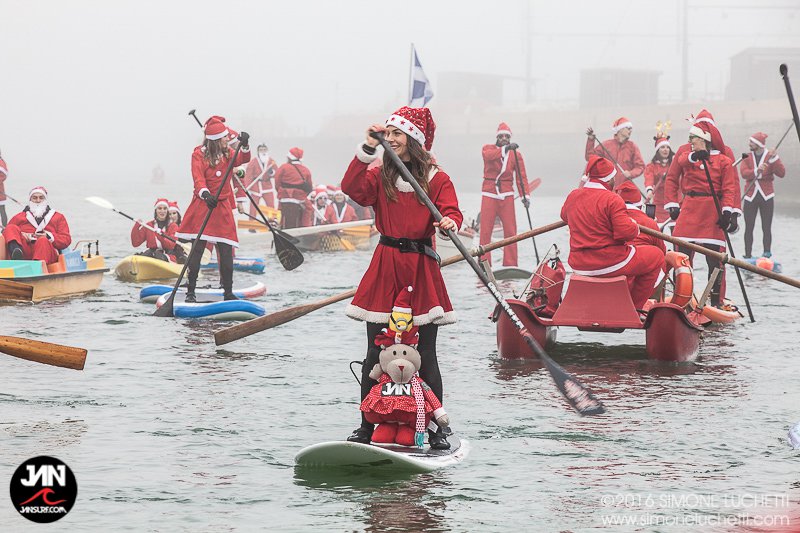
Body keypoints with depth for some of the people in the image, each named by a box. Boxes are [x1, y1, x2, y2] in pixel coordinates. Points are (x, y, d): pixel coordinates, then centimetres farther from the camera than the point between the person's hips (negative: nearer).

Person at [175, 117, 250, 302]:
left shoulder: (228, 153, 11)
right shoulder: (199, 154, -4)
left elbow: (242, 160, -7)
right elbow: (198, 177, -18)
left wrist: (244, 145, -26)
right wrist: (205, 194, -36)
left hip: (223, 207, 4)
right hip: (202, 206, -4)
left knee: (226, 251, 0)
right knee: (198, 248, -8)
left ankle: (228, 292, 8)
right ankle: (191, 291, -1)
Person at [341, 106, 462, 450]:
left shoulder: (436, 180, 1)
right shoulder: (380, 177, 7)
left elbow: (451, 212, -12)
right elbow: (352, 188, -11)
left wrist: (449, 223, -35)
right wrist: (367, 149, -17)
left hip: (420, 267, -2)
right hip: (384, 267, 2)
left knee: (425, 356, 0)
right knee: (375, 354, 4)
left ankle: (435, 429, 7)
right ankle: (367, 426, 11)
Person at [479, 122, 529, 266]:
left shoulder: (516, 154, 5)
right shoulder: (488, 149, 2)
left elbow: (521, 176, -1)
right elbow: (489, 155, -23)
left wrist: (525, 195, -14)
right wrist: (505, 149, -38)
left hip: (506, 195, 1)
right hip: (489, 194, -1)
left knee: (510, 231, -3)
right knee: (485, 230, -1)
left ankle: (510, 264, 2)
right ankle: (484, 263, 3)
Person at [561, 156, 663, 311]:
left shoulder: (572, 196, 5)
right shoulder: (611, 200, -17)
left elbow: (564, 216, 27)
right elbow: (627, 232, -24)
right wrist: (635, 226, -2)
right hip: (608, 262, -8)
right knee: (656, 256, 10)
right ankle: (634, 308, 14)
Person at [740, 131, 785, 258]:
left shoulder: (771, 156, 1)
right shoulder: (747, 157, 7)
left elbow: (781, 173, -11)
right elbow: (744, 173, -9)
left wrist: (774, 159, -22)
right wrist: (757, 171, -26)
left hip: (766, 197, -2)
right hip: (750, 197, 2)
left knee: (766, 228, -2)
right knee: (749, 228, 1)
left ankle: (767, 253, 2)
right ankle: (748, 255, 6)